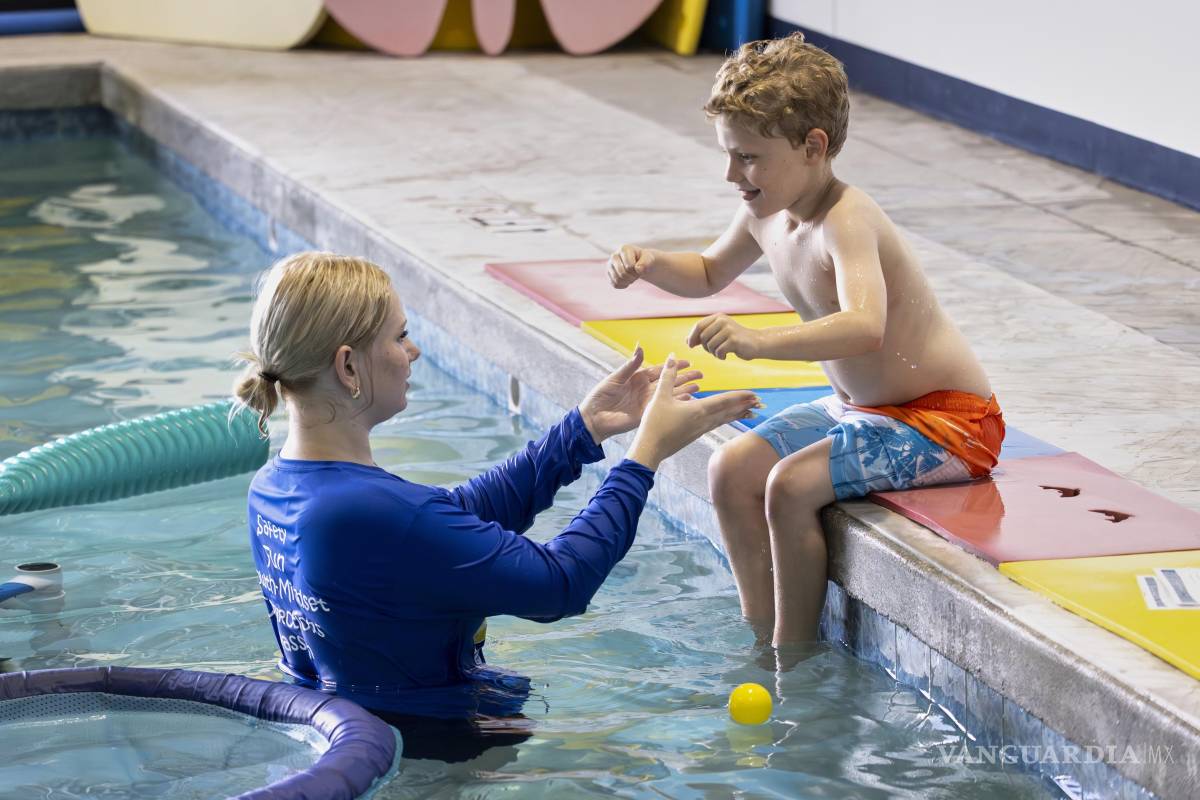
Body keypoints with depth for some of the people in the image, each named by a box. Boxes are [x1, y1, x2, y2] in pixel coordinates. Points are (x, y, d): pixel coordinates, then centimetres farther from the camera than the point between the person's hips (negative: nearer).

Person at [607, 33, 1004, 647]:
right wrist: (652, 265, 1)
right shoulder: (764, 213, 0)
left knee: (791, 485, -24)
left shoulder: (845, 220, -28)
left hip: (946, 421, -10)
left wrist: (758, 341, -58)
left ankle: (795, 656, -9)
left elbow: (864, 326, -46)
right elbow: (711, 273, 23)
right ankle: (762, 637, 7)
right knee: (732, 471, 0)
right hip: (859, 407, 10)